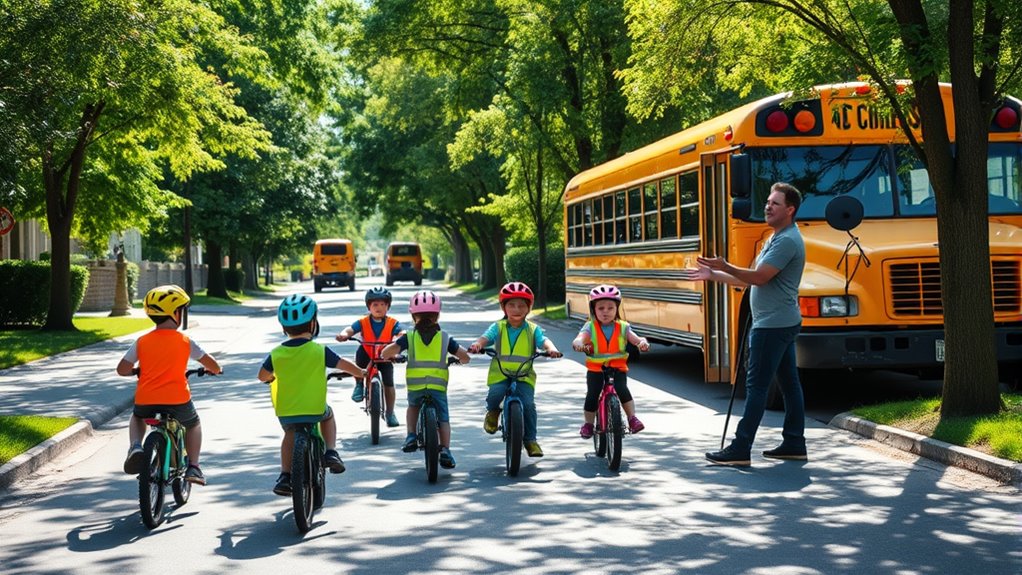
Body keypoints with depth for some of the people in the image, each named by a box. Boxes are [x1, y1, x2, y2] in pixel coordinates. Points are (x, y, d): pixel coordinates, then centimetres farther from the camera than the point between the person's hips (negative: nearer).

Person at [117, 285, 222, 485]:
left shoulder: (142, 342, 4)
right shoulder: (184, 341, -1)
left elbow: (122, 369, 3)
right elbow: (210, 363, 3)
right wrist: (216, 370, 27)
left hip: (146, 402, 2)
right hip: (177, 401, -1)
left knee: (137, 418, 36)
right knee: (193, 424, 30)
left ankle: (135, 447, 7)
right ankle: (193, 467, 18)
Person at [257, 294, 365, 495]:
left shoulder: (276, 354, -4)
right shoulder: (319, 351, -9)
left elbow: (263, 376, 8)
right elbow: (344, 365, 3)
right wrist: (361, 372, 23)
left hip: (285, 411, 2)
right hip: (315, 408, -1)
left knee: (290, 433, 28)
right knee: (328, 415, 30)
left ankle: (285, 475, 17)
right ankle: (331, 452, 14)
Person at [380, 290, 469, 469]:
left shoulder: (409, 337, 7)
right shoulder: (445, 337, 9)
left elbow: (385, 353, -2)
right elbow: (465, 357, 6)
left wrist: (387, 356, 23)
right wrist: (458, 359, 29)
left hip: (415, 387, 1)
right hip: (438, 386, -1)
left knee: (413, 407, 31)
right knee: (443, 418, 11)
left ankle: (411, 436, 11)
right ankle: (445, 450, -7)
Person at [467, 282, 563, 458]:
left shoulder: (532, 329, 6)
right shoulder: (498, 327, 6)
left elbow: (544, 341, -9)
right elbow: (486, 337, -9)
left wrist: (551, 349, -33)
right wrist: (477, 344, -33)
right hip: (499, 373, 0)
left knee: (528, 404, -18)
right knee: (495, 394, -29)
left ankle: (530, 439, 1)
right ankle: (492, 412, 9)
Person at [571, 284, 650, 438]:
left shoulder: (622, 327, -1)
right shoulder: (590, 327, -4)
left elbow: (635, 338, -15)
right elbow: (579, 339, -22)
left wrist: (642, 342, -39)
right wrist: (578, 344, -47)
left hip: (617, 367, 0)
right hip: (595, 368, 0)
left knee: (622, 389, -22)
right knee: (592, 395, -11)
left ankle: (632, 418, -8)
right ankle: (588, 424, 9)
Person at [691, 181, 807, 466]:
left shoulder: (787, 241, -16)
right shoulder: (778, 238, 17)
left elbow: (759, 277, -23)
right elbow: (755, 279, 20)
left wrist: (725, 267, -19)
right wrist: (714, 276, 18)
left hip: (772, 325, -11)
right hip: (781, 323, 11)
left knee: (756, 384, -9)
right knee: (789, 382, 11)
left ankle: (740, 449, -9)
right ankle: (794, 443, 16)